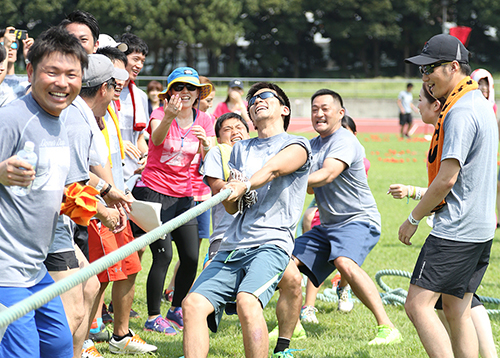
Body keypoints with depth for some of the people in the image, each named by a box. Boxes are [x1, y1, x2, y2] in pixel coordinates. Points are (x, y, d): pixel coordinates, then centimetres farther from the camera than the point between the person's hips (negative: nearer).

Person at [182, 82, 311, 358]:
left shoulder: (297, 146, 8)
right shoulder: (240, 149, 25)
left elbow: (272, 168, -15)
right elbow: (232, 207, 19)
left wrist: (245, 186, -36)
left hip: (271, 243, -6)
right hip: (231, 248, 6)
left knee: (247, 302, -32)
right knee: (193, 305, -16)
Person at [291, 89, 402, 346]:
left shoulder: (344, 141, -14)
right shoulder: (313, 144, 15)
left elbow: (327, 175, -31)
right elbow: (311, 187, 19)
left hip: (358, 220, -9)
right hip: (327, 225, 9)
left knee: (345, 263, -34)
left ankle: (387, 328, -34)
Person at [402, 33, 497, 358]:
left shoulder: (461, 112, -16)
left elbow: (447, 177, -19)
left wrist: (414, 218, -9)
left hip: (456, 231, -10)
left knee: (418, 304, -11)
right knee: (457, 310, 12)